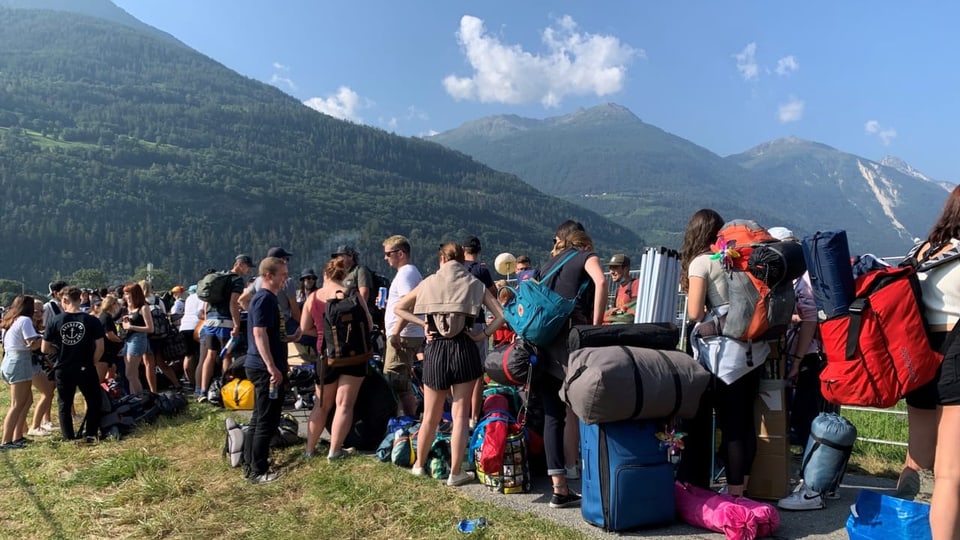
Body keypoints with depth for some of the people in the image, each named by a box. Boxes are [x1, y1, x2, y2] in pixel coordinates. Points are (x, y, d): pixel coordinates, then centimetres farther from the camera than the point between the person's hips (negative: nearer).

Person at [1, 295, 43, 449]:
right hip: (20, 363, -9)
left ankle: (17, 437, 14)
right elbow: (32, 344, -17)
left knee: (27, 400, 15)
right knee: (17, 405, -7)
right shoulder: (25, 320, -11)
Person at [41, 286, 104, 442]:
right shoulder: (92, 320, -9)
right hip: (85, 369, -1)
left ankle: (69, 438, 17)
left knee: (64, 404, 15)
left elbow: (45, 349, -1)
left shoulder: (55, 321, -5)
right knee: (94, 401, 16)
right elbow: (100, 348, -11)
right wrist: (90, 362, 3)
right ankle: (90, 434, 12)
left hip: (63, 370, 1)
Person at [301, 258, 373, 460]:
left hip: (326, 355, 3)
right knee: (344, 404, 2)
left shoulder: (313, 297, 1)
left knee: (322, 404, 17)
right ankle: (334, 450, 2)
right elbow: (369, 324, -4)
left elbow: (305, 327, 6)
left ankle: (310, 448, 23)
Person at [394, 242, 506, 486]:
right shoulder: (474, 284, 2)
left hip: (435, 350, 1)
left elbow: (398, 308, 9)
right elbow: (501, 315, -6)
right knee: (460, 415, 5)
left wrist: (422, 324, 3)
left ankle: (419, 464, 28)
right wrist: (482, 335, -1)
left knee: (430, 415, 14)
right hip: (464, 350, -1)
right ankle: (455, 472, 8)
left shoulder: (429, 283, 5)